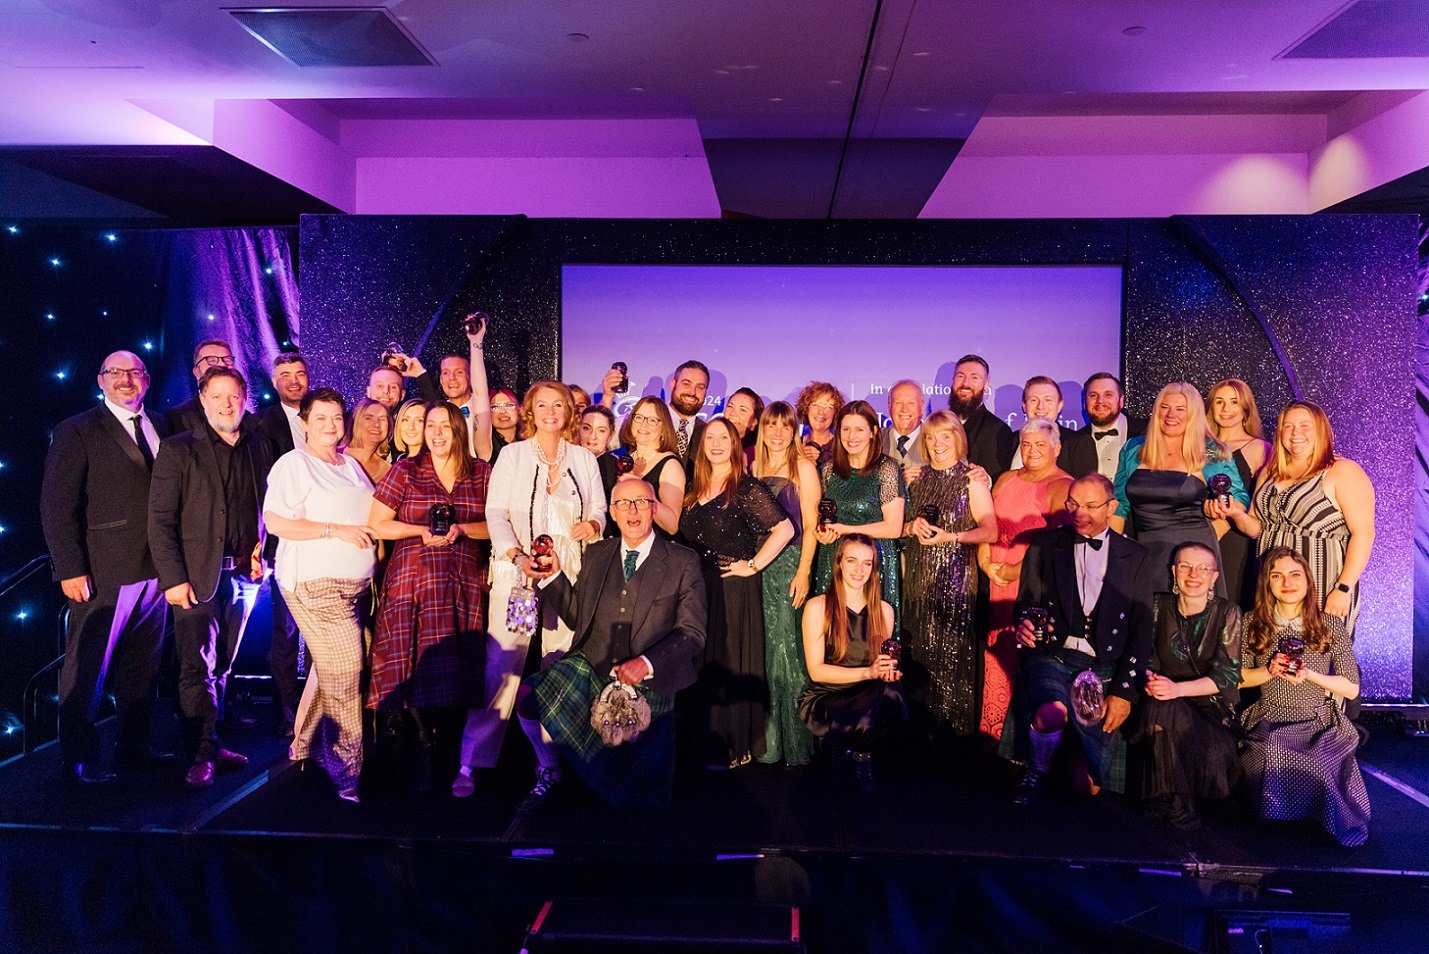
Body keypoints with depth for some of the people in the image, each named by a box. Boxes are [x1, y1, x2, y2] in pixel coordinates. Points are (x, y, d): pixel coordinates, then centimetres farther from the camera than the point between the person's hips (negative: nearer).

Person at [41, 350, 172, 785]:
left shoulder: (161, 427, 12)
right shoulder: (76, 431, -2)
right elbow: (57, 505, -7)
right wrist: (70, 569, -14)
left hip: (155, 570, 5)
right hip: (103, 574, -5)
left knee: (142, 668, 15)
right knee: (87, 671, 3)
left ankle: (137, 745, 27)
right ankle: (79, 761, 14)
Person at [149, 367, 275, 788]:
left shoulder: (260, 449, 9)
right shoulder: (178, 450, -2)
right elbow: (160, 520, -5)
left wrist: (264, 549, -2)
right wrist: (173, 578, -12)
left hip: (244, 574, 4)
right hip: (197, 576, -4)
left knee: (222, 666, 11)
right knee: (198, 668, -3)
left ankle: (209, 743, 21)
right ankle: (203, 754, 4)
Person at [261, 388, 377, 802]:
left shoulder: (351, 465, 17)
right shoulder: (294, 464, -6)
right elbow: (276, 522, -15)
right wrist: (336, 530, -16)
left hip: (352, 582, 8)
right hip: (314, 583, -8)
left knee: (329, 667, 15)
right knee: (344, 668, -11)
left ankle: (304, 747, 32)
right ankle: (346, 767, -1)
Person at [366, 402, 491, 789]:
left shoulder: (481, 472, 10)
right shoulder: (405, 470, 6)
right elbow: (376, 524, 4)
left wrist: (461, 529, -8)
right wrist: (421, 530, -9)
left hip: (465, 583, 1)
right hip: (414, 578, -1)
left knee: (459, 667, -2)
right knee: (421, 665, -8)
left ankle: (450, 748, 15)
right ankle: (426, 748, 10)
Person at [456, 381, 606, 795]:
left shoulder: (584, 458, 13)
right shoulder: (512, 454, 7)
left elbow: (600, 507, 14)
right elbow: (495, 512, 0)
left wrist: (593, 523, -9)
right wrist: (516, 555, -14)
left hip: (569, 571, 2)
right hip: (517, 568, -2)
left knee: (561, 664, 0)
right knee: (502, 661, -8)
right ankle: (471, 761, -3)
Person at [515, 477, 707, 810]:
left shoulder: (683, 563, -2)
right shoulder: (596, 555, 10)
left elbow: (692, 633, -6)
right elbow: (576, 617, 14)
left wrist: (647, 664, -20)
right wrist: (552, 577, 1)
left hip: (648, 683, -2)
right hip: (590, 667, 3)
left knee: (640, 789, -6)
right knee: (530, 698, -24)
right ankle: (550, 772, 5)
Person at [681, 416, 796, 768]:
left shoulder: (747, 488, -9)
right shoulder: (695, 489, 11)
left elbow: (784, 529, -16)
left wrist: (753, 566, -14)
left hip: (733, 590, -6)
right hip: (697, 588, 6)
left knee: (729, 666, -1)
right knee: (699, 665, 9)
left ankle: (734, 748, 11)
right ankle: (703, 743, 21)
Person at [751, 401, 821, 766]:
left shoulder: (803, 468, -1)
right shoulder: (754, 467, 12)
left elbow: (810, 524, -6)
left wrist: (803, 572, -12)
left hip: (790, 563, -4)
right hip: (757, 565, 5)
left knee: (786, 644, -3)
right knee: (762, 647, 6)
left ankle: (794, 740, 8)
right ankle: (767, 738, 17)